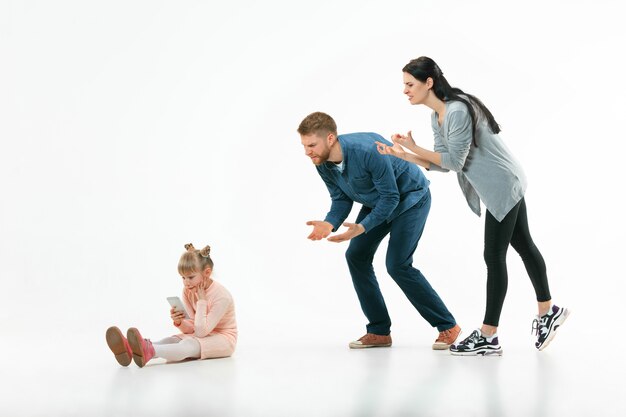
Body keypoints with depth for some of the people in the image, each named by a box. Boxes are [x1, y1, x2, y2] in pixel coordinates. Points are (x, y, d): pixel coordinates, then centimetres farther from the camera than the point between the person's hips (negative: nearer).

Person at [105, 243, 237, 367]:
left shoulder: (221, 296, -22)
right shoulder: (188, 290, -2)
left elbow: (201, 331, -23)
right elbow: (192, 329, -1)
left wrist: (201, 300, -22)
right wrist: (179, 322, -23)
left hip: (223, 339, -6)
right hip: (199, 335, 6)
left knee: (188, 345, -35)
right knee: (171, 340, -23)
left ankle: (149, 351, -65)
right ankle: (131, 350, -53)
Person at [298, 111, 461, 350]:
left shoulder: (367, 150, -37)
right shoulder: (323, 164, -15)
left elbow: (390, 197, -29)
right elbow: (341, 199, -4)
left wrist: (362, 228, -38)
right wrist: (329, 223, -25)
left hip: (410, 198, -8)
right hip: (376, 202, 8)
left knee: (398, 264, -15)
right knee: (356, 256, -4)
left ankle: (447, 326, -2)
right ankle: (379, 331, 5)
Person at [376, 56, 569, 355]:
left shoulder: (458, 111, -24)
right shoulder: (437, 117, 6)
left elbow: (454, 161, -23)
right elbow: (442, 164, 4)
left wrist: (414, 148, -18)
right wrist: (403, 155, -6)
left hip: (502, 187, -10)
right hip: (505, 186, 10)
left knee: (494, 257, -6)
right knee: (523, 246, 19)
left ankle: (488, 337, -1)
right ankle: (548, 312, 33)